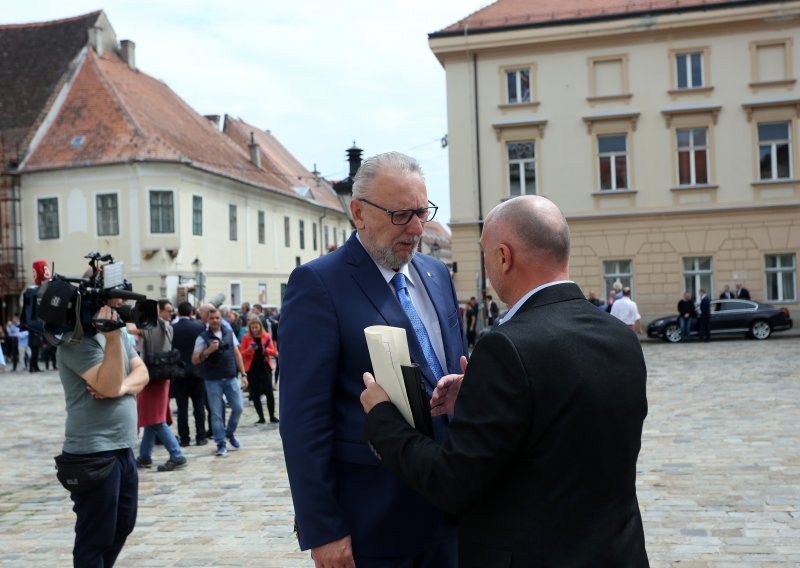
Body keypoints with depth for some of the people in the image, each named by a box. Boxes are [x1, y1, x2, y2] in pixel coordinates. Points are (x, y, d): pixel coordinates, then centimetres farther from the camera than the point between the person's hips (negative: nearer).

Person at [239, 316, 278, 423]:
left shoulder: (266, 336, 2)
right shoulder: (246, 337, 1)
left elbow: (273, 351, 4)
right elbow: (242, 354, 2)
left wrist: (266, 350, -17)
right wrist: (249, 350, -17)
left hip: (265, 367, 0)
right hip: (252, 369, 0)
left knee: (269, 392, -7)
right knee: (255, 394, 4)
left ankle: (272, 416, 5)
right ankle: (261, 417, 14)